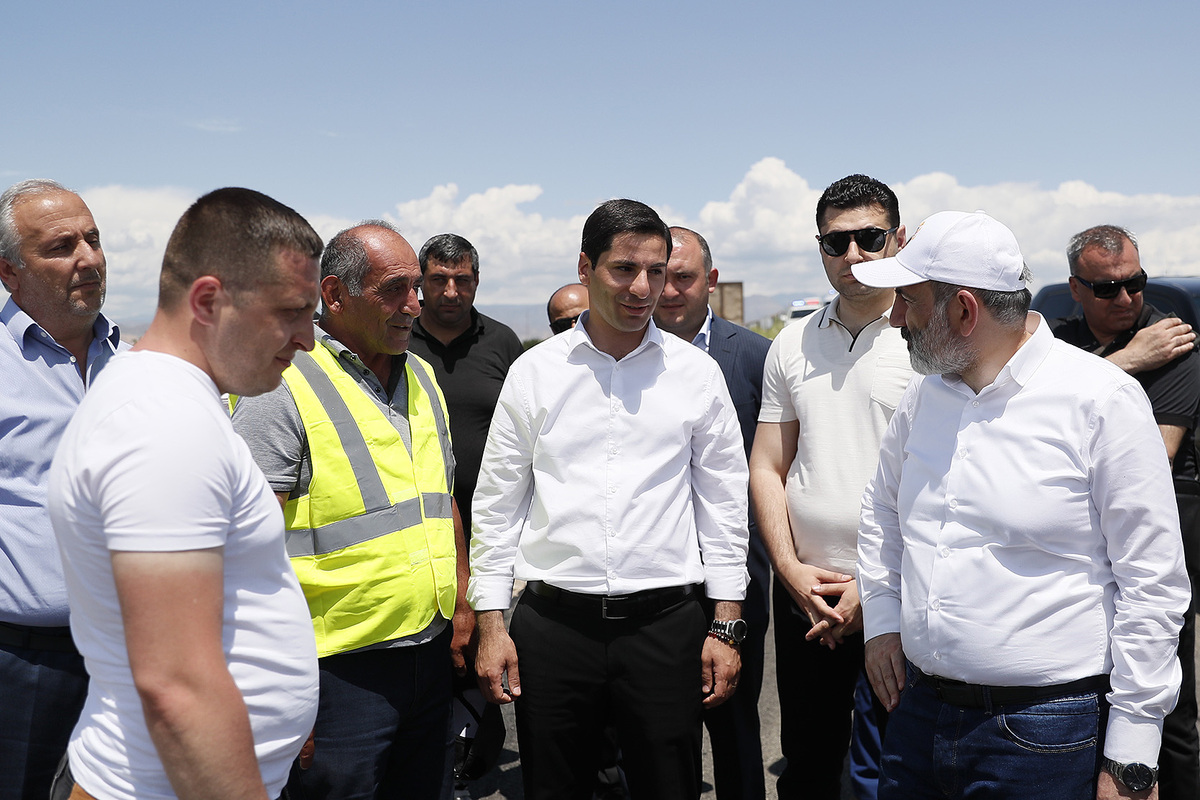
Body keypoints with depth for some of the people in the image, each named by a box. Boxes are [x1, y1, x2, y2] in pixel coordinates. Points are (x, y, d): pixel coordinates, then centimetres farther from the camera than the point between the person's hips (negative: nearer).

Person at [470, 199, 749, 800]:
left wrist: (726, 626, 4)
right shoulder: (533, 372, 3)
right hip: (552, 621, 0)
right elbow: (496, 504, 6)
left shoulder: (697, 374, 3)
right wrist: (490, 623, 2)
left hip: (666, 621, 0)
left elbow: (722, 504, 6)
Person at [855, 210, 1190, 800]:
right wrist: (882, 619, 12)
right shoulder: (923, 395, 4)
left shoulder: (1103, 399, -12)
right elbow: (882, 507, 21)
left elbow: (1153, 584, -11)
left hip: (1044, 733, -5)